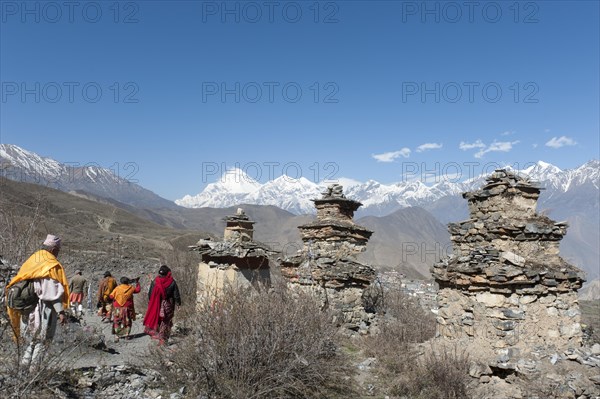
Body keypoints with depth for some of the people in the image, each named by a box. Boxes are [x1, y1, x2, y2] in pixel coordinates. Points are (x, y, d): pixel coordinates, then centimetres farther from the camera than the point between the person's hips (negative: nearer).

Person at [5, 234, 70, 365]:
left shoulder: (31, 261, 9)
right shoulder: (52, 266, -12)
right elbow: (53, 292, -18)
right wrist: (60, 311, -19)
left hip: (29, 310, 7)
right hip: (44, 310, -7)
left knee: (33, 341, 20)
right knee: (42, 341, 3)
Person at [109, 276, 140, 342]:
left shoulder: (117, 288, -6)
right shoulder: (130, 288, -3)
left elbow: (111, 296, -4)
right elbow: (138, 289, 14)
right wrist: (137, 283, 27)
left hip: (118, 309, -1)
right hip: (127, 308, 1)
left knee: (117, 322, 6)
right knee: (127, 322, 13)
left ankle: (117, 336, 0)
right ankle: (126, 335, 14)